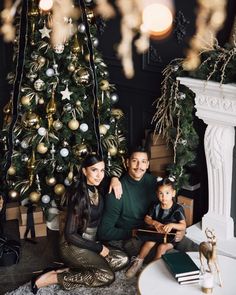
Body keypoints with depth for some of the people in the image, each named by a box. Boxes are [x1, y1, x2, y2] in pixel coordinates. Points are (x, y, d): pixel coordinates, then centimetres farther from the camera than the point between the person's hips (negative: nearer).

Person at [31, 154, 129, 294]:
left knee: (123, 259, -6)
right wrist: (98, 248, -17)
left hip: (91, 242, 8)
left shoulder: (98, 188, -2)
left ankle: (71, 270, -7)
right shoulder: (79, 195, -23)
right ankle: (52, 277, -15)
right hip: (73, 246, -8)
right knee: (107, 276, -21)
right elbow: (70, 235, -22)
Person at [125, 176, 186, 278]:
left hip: (170, 237, -4)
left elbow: (183, 226, -19)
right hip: (156, 233, 4)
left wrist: (172, 225, -38)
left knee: (162, 247, -29)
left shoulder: (178, 209, -13)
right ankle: (138, 262, -12)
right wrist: (155, 223, -15)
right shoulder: (156, 206, 0)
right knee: (150, 242, -23)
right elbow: (147, 218, 7)